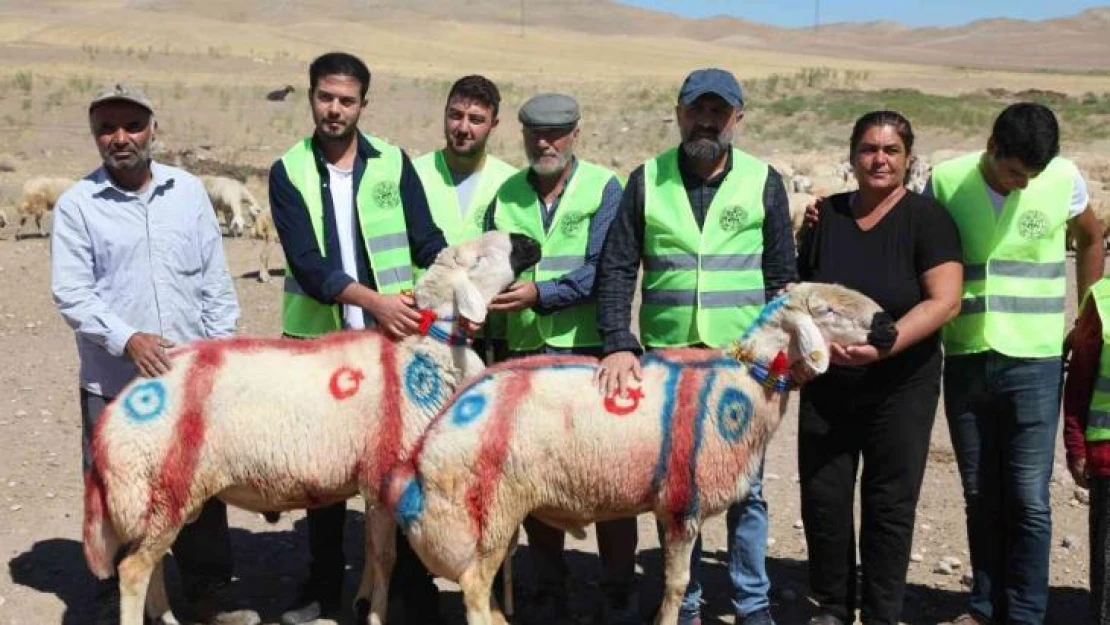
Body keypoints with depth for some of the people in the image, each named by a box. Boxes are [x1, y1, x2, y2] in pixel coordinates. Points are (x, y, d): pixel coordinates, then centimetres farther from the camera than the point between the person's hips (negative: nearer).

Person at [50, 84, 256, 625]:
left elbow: (215, 279, 8)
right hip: (114, 384, -3)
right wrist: (127, 339, -21)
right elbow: (71, 292, -8)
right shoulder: (76, 205, -3)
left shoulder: (188, 191, 6)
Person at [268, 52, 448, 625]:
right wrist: (373, 300, -25)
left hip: (392, 339, 0)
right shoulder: (288, 172, 0)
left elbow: (429, 244, 0)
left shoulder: (394, 163, 3)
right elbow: (306, 262, -12)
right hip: (318, 340, 1)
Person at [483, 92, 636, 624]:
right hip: (525, 355, 4)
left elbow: (602, 271, -13)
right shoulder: (504, 195, 10)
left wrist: (540, 292, -23)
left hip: (591, 352, -3)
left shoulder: (603, 187, -2)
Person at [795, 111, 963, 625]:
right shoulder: (825, 216, 5)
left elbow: (944, 301, -15)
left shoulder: (927, 219, -6)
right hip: (826, 386, 3)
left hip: (900, 389, -3)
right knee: (823, 500, 6)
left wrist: (882, 346, -25)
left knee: (889, 505, 5)